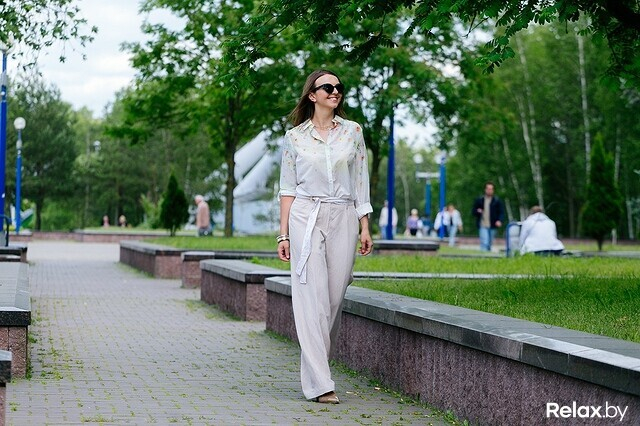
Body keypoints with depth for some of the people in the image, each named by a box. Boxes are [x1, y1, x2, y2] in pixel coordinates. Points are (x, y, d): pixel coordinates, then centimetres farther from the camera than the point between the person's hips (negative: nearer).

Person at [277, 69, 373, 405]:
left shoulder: (353, 132, 9)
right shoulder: (295, 136, 6)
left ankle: (316, 368, 20)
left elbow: (360, 183, 10)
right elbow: (288, 188, 6)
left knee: (335, 297, 2)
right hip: (306, 218, -2)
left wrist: (365, 227, 3)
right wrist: (283, 234, 1)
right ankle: (319, 384, -12)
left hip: (343, 219, 2)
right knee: (311, 297, -10)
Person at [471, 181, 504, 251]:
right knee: (484, 243, -15)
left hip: (492, 226, 1)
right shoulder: (479, 200, 8)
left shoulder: (497, 201, 6)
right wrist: (477, 211, -10)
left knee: (489, 243, 11)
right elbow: (473, 211, 13)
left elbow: (501, 212, 1)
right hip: (483, 225, -1)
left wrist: (500, 220, -17)